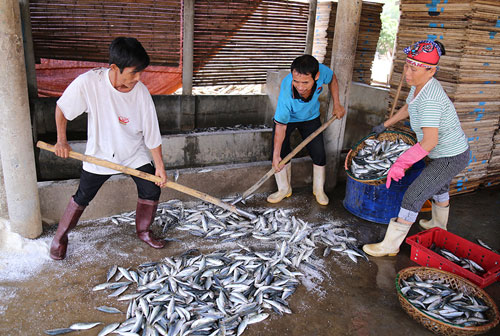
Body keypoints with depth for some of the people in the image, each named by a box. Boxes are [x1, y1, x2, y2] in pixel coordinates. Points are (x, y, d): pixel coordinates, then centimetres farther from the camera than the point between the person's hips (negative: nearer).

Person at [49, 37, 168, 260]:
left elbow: (151, 133, -14)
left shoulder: (141, 92, -22)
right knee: (82, 197, 9)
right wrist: (61, 141, -5)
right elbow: (61, 108, -9)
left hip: (135, 154, 2)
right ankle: (61, 235, 34)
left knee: (151, 190, -1)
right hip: (99, 153, -1)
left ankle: (143, 231, 24)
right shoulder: (88, 83, -28)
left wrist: (160, 166, -10)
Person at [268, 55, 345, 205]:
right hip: (286, 118, -2)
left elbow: (332, 78, -7)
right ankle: (284, 189, 12)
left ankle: (318, 189, 22)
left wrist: (336, 104, -10)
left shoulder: (320, 71, -35)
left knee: (319, 154, 0)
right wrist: (276, 155, -30)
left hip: (310, 118, 3)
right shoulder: (286, 92, -42)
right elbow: (281, 125, -32)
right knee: (280, 153, -10)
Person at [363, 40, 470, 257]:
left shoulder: (430, 99, -34)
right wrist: (385, 125, 25)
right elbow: (407, 108, 18)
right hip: (447, 152, 10)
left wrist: (400, 163, -32)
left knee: (413, 196, -9)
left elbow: (430, 141, -38)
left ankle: (390, 246, 2)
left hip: (451, 158, -10)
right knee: (438, 185, 32)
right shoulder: (418, 86, -3)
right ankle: (439, 225, 59)